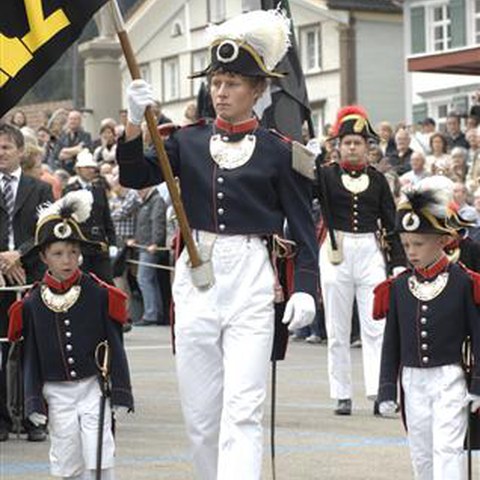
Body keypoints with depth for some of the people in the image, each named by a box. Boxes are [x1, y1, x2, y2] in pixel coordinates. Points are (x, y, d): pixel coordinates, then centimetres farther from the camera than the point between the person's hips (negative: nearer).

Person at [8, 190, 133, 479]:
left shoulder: (99, 295, -5)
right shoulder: (33, 303, -1)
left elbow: (115, 346, -2)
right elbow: (31, 356, 5)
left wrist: (119, 392, -6)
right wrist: (34, 401, 0)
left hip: (93, 388, -2)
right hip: (56, 393, 2)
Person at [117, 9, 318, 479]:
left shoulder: (277, 152, 0)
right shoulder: (189, 141, 9)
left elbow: (303, 226, 1)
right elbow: (134, 176, -1)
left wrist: (305, 288, -11)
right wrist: (135, 124, -16)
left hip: (251, 281, -4)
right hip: (195, 276, 4)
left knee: (242, 408, -10)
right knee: (200, 412, 10)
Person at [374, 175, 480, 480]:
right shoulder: (398, 287, 3)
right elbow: (391, 342, 8)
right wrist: (388, 390, 6)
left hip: (449, 379, -4)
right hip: (413, 381, 4)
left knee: (447, 449, -11)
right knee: (421, 453, 11)